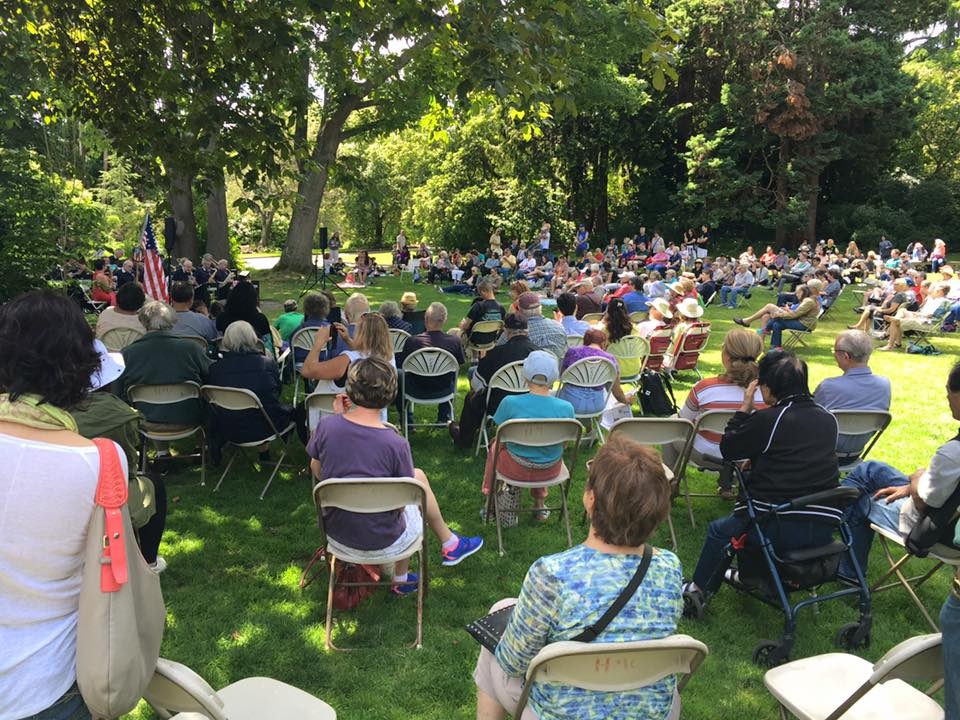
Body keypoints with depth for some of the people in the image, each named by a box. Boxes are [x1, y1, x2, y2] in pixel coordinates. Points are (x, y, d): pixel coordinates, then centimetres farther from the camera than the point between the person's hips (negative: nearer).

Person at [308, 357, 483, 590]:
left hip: (334, 529, 5)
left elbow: (317, 472, 1)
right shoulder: (396, 444, -26)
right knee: (417, 477, 21)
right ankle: (450, 543, 42)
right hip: (380, 540, -4)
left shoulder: (326, 425, -16)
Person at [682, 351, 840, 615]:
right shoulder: (828, 419, 4)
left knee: (718, 530, 20)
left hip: (781, 530, -6)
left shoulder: (767, 420, -15)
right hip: (824, 531, 7)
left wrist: (744, 409, 5)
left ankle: (697, 591, 30)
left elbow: (728, 450, -2)